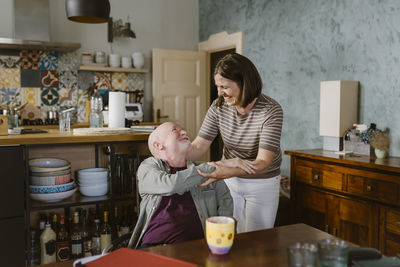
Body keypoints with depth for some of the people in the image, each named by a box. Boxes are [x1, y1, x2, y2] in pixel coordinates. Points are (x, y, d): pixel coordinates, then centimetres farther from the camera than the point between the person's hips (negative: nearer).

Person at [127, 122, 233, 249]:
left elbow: (225, 202, 16)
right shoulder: (147, 167, 11)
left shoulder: (200, 169, 19)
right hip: (154, 245, -3)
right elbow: (171, 185, -9)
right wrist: (212, 168, 0)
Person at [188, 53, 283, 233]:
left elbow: (263, 162, -30)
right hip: (230, 181, 4)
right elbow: (199, 145, -10)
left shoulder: (271, 111, -24)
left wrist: (227, 172, -46)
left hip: (262, 183, -3)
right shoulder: (218, 107, -10)